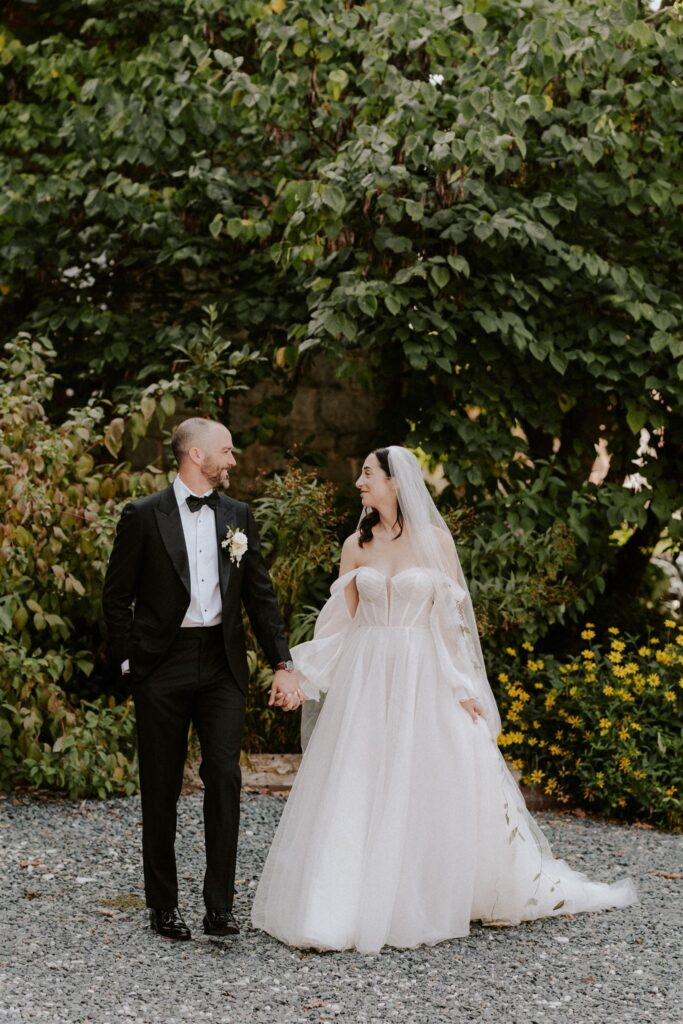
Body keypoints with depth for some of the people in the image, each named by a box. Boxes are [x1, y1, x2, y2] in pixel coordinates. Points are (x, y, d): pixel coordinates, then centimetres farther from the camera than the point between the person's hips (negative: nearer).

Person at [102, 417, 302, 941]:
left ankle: (220, 904, 2)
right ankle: (164, 905, 17)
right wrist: (130, 661, -4)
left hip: (223, 665, 3)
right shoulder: (144, 515, -3)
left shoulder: (238, 516, 8)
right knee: (162, 788, 6)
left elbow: (261, 595, 9)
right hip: (162, 665, -2)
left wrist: (283, 665, 3)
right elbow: (117, 597, 1)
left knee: (225, 779, -6)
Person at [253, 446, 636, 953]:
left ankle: (429, 900, 16)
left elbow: (452, 615, -2)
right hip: (365, 678, 2)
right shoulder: (356, 545, 6)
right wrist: (299, 673, -1)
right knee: (357, 795, 1)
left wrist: (463, 686, -7)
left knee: (434, 792, 0)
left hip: (423, 678, -2)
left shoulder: (436, 539, -1)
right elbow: (340, 621, 8)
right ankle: (350, 905, 9)